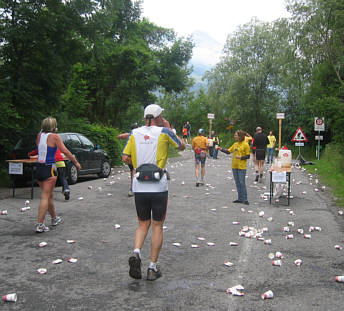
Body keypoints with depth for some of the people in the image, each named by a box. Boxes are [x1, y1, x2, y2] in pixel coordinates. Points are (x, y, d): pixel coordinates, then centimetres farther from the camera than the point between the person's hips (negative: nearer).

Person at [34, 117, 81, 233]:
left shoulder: (39, 135, 6)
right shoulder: (55, 136, -9)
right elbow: (65, 151, -12)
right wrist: (76, 162, -5)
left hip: (39, 168, 6)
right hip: (49, 169, -6)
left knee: (49, 195, 19)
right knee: (45, 197, -5)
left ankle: (54, 218, 36)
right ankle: (40, 225, -8)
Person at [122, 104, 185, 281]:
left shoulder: (134, 133, 5)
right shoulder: (164, 132, -3)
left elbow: (125, 158, 3)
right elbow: (181, 147, 12)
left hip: (139, 187, 3)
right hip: (158, 187, -2)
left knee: (143, 224, 17)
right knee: (157, 226, 9)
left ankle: (136, 253, -7)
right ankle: (152, 268, 11)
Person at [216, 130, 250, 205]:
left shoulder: (245, 145, -8)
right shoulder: (235, 144, 12)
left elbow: (248, 156, -7)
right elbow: (228, 151, 12)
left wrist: (240, 157, -20)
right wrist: (221, 149, 1)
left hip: (241, 167, -7)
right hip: (234, 166, 7)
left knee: (242, 183, -7)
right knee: (237, 183, 10)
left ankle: (245, 199, -1)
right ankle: (240, 198, 17)